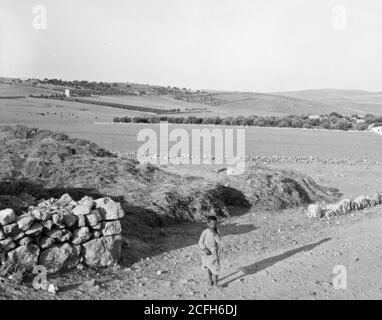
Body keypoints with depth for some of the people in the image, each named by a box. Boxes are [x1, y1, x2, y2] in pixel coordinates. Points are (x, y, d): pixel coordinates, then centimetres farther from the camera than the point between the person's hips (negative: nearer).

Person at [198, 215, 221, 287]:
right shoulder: (205, 232, -17)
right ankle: (210, 279, 39)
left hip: (215, 252, 1)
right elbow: (200, 242, -9)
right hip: (207, 252, -1)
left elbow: (219, 241, -20)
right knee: (209, 267, 18)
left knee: (216, 268, 0)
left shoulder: (217, 231, -10)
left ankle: (215, 282, 15)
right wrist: (204, 249, -21)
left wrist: (215, 233, -28)